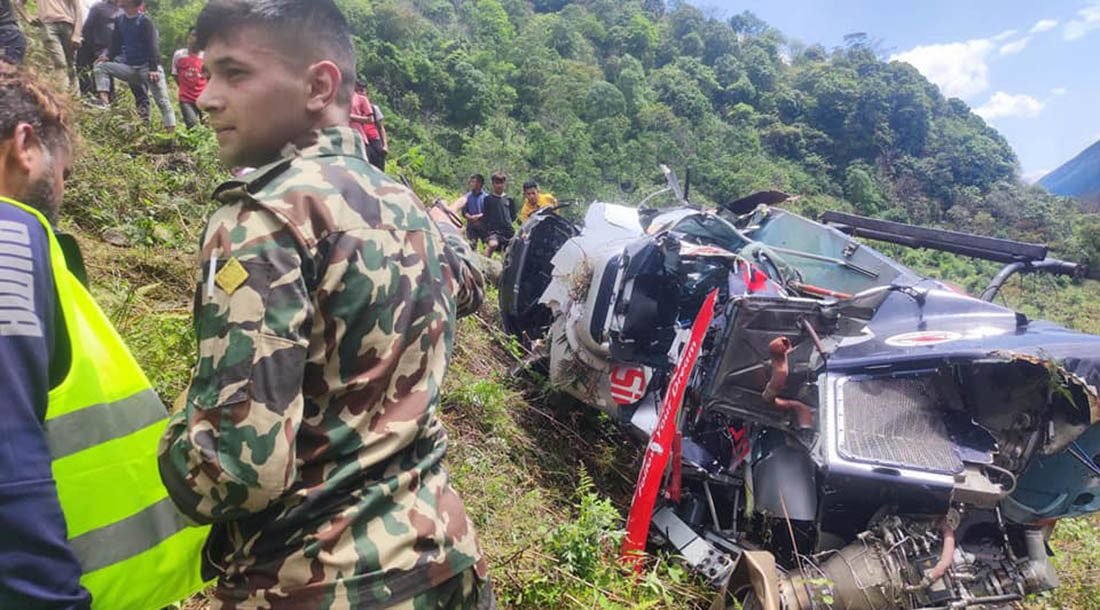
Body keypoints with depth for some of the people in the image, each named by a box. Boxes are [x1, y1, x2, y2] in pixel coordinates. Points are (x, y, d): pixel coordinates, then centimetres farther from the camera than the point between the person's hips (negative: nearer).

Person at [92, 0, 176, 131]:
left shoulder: (145, 21, -8)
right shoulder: (119, 20, 10)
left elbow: (152, 46, -16)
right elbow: (116, 42, 12)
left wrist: (153, 69, -26)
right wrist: (108, 56, -7)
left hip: (147, 67, -6)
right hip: (130, 67, 7)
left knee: (162, 100, -14)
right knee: (100, 66, -6)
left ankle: (171, 131, -19)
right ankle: (104, 103, -18)